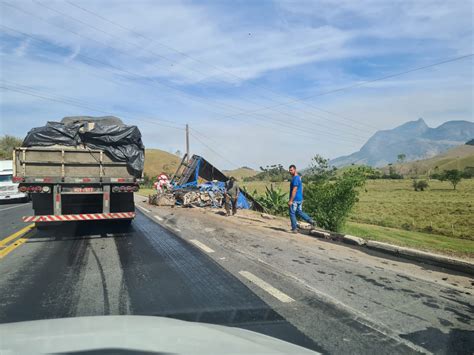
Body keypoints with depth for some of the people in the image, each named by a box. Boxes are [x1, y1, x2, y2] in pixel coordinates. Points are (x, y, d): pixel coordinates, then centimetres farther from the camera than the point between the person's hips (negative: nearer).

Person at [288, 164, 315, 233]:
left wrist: (291, 200, -22)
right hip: (300, 199, 9)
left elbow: (294, 190, -23)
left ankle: (294, 229, 5)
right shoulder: (299, 177, 14)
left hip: (294, 199, -9)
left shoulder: (295, 178, -17)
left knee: (292, 214, 0)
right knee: (299, 212, 17)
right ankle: (310, 220, 5)